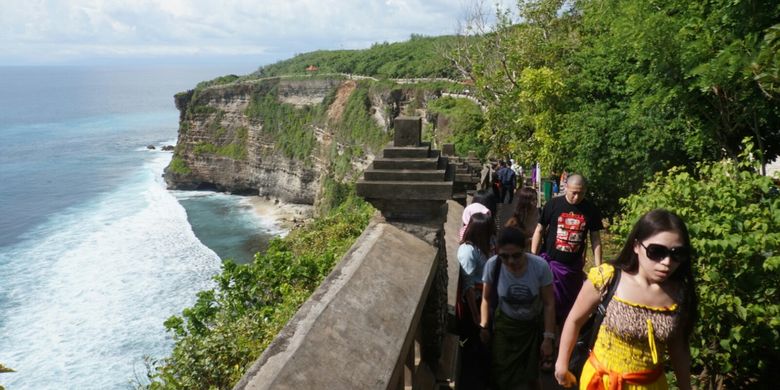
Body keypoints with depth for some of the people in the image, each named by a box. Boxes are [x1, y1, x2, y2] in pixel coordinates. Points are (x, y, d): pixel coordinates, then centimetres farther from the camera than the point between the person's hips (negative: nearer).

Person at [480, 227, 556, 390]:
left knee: (530, 375, 10)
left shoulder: (540, 266, -28)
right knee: (500, 374, 5)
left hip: (533, 325, 0)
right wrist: (484, 326, 1)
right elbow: (487, 298, -8)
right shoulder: (492, 265, -26)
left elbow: (549, 304, -16)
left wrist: (548, 338, -13)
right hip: (504, 324, 0)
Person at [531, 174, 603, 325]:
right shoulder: (553, 204, -10)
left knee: (570, 303, 17)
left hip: (574, 265, 3)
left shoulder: (591, 210, -4)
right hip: (550, 262, -2)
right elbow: (539, 231, -4)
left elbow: (595, 239, 2)